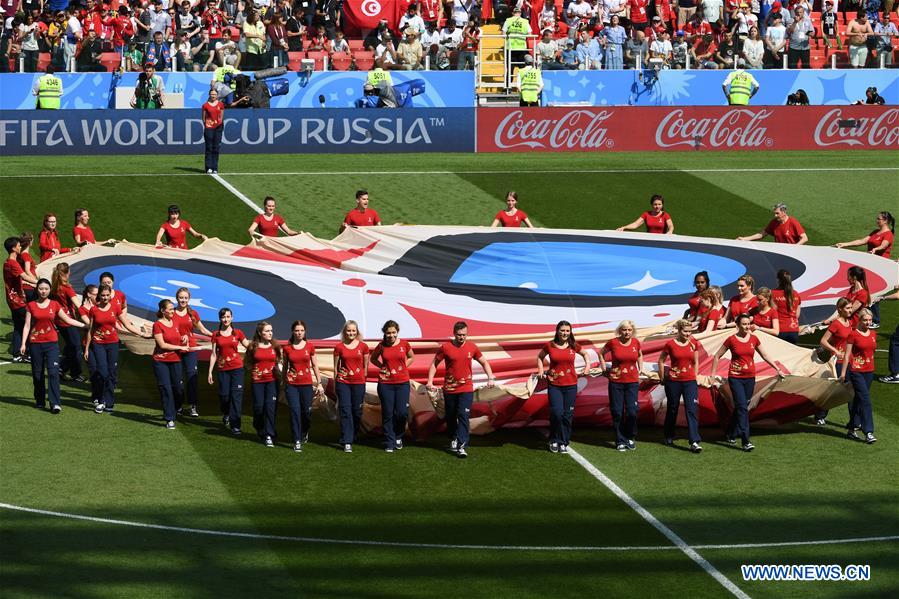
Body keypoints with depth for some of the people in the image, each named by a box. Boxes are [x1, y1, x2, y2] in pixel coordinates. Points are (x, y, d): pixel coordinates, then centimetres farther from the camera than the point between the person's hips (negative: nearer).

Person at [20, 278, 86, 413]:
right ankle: (40, 401, 20)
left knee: (53, 372, -12)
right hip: (35, 343, 1)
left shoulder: (55, 305, 4)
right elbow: (27, 325, 3)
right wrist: (23, 344, -4)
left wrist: (85, 325, 4)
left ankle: (55, 403, -16)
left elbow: (67, 319, 8)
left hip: (52, 342, -1)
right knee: (37, 373, 6)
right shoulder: (31, 306, 4)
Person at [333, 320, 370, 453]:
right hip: (343, 382, -1)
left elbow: (365, 366, 10)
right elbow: (336, 366, 7)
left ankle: (353, 436, 27)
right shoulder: (339, 347, 2)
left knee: (357, 411, 7)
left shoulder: (363, 347, 3)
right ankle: (347, 442, -7)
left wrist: (363, 380, 8)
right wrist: (336, 383, 6)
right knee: (345, 411, -6)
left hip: (358, 382, 1)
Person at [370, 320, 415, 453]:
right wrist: (382, 367, 2)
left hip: (402, 382, 0)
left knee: (402, 413, -3)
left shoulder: (404, 344, -1)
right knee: (388, 413, 1)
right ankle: (389, 443, 9)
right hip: (385, 383, 0)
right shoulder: (382, 346, -2)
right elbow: (373, 358, 16)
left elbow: (411, 357, 16)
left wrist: (403, 367, 3)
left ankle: (398, 437, 22)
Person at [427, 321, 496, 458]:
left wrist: (490, 378, 0)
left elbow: (484, 362, 13)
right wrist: (430, 381, -6)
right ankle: (453, 439, 34)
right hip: (449, 389, 0)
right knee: (450, 416, 11)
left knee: (463, 416, -11)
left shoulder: (471, 347, 1)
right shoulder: (445, 347, -5)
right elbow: (434, 364, 4)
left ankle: (462, 446, -15)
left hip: (466, 389, 0)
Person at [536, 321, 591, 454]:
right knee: (556, 412, -12)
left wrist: (587, 366, 9)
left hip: (570, 384, 2)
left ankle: (563, 443, 14)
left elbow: (585, 354, 22)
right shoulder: (549, 346, -1)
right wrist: (541, 370, 6)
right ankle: (554, 441, 7)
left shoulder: (574, 346, 2)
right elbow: (540, 357, 18)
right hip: (554, 384, -2)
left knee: (567, 415, 3)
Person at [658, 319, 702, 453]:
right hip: (673, 381, -1)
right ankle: (669, 437, 32)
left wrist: (695, 377, 9)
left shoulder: (694, 344, 2)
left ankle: (694, 442, -15)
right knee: (672, 409, 12)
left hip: (690, 381, 1)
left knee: (691, 410, -9)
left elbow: (696, 362, 12)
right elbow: (661, 360, 4)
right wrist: (662, 378, 5)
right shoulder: (671, 344, -6)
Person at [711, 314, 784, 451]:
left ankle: (731, 434, 29)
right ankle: (746, 441, -17)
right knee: (742, 407, -13)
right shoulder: (731, 340, -6)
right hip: (735, 378, -4)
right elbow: (717, 356, 2)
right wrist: (713, 373, -2)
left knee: (741, 407, 10)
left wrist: (777, 369, 12)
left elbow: (765, 356, 15)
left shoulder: (754, 339, 5)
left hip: (750, 378, 4)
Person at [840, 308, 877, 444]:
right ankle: (868, 432, -15)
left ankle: (852, 429, 20)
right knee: (865, 399, -13)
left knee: (858, 400, 12)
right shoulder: (853, 335, -8)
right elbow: (847, 354, -7)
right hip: (856, 371, -6)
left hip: (869, 371, 6)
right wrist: (843, 372, -9)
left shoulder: (873, 334, 9)